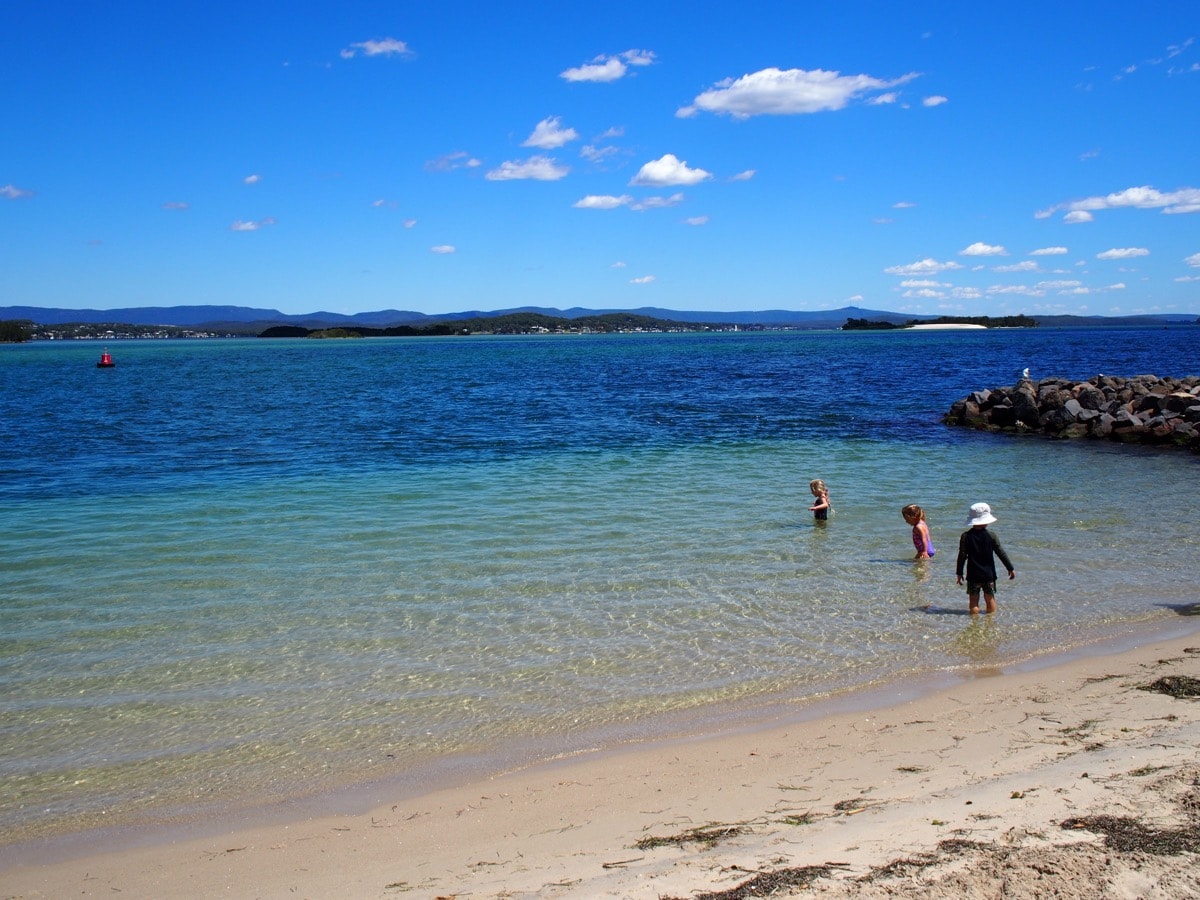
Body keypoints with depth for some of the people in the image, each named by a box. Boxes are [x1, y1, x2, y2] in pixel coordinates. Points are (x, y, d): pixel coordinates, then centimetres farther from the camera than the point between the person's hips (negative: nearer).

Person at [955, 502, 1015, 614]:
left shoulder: (965, 536, -8)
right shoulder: (991, 536, -7)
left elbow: (962, 556, -7)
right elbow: (1001, 553, -2)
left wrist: (959, 573, 2)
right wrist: (1010, 568, 7)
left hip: (973, 575, -1)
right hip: (989, 574, 1)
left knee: (974, 601, 4)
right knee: (990, 599, 14)